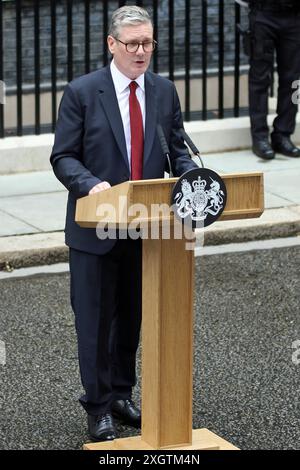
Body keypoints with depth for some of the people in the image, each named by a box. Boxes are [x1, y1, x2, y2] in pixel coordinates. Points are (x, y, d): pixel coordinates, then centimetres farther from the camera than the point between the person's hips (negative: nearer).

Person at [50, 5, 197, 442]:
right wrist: (91, 183, -26)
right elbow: (63, 157, -8)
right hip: (95, 227, -4)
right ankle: (98, 406, 15)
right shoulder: (82, 92, -9)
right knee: (96, 320, 4)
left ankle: (122, 394, 30)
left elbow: (176, 149, 10)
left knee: (132, 317, 15)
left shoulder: (164, 91, 4)